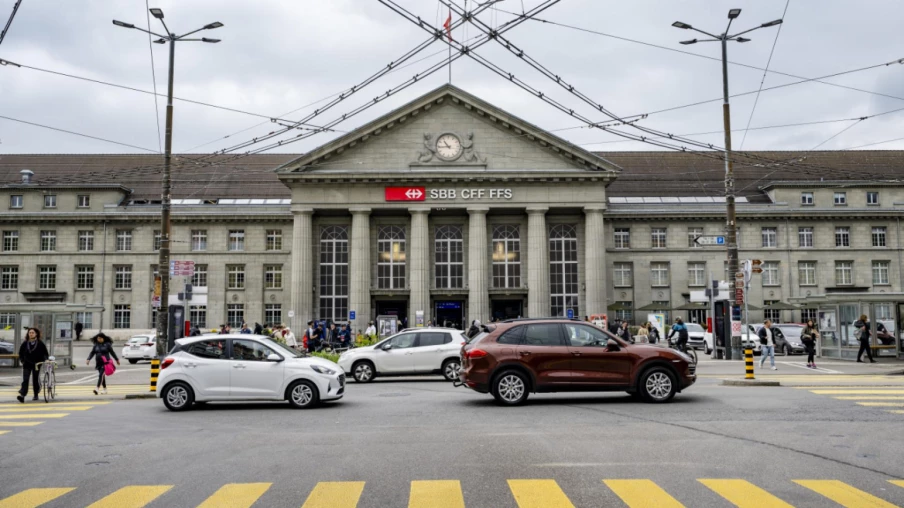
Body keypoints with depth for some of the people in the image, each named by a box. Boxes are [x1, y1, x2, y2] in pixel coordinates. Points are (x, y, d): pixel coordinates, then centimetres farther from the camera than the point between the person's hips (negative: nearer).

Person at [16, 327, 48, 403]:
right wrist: (21, 360, 4)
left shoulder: (40, 343, -3)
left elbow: (45, 353, 3)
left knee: (35, 380, 8)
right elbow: (20, 352, 13)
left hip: (36, 364, -1)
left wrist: (43, 360, -8)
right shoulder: (25, 343, 2)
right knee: (25, 380, -10)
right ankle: (22, 395, -20)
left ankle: (36, 395, 24)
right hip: (26, 364, 1)